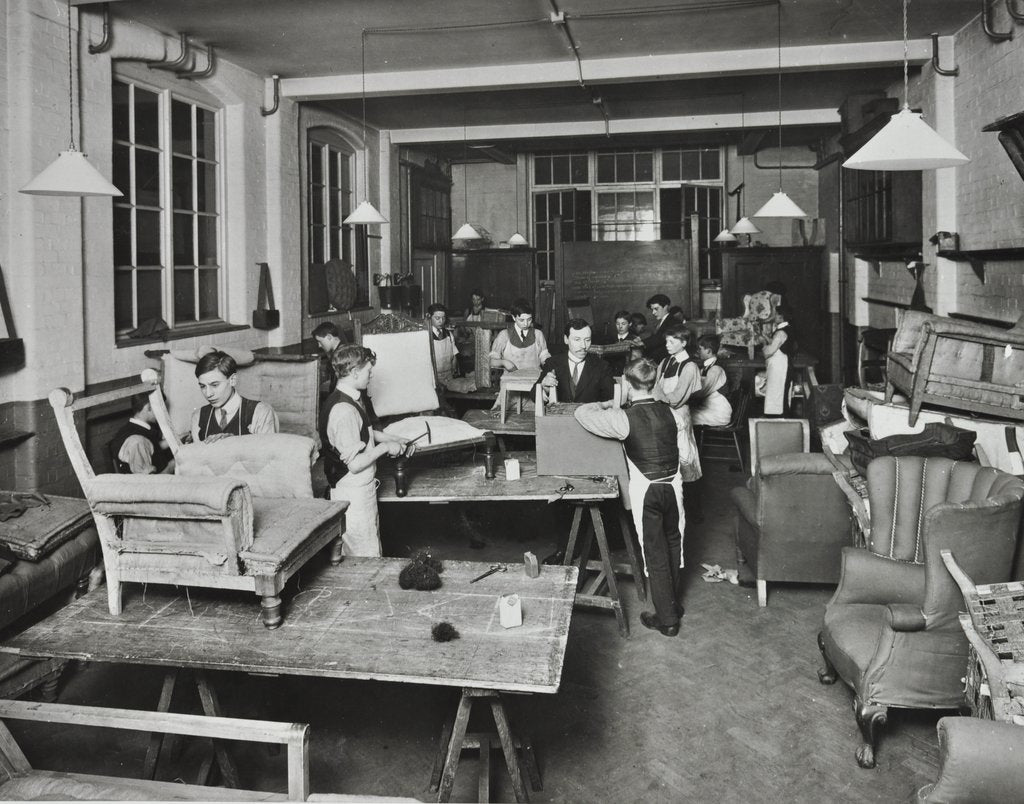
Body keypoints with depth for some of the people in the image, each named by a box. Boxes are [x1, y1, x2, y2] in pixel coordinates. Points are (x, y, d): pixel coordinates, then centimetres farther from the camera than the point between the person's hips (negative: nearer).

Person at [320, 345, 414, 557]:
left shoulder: (353, 399, 5)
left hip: (362, 487, 10)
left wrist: (393, 439, 15)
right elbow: (355, 464, -28)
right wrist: (385, 447, -16)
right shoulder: (344, 410, -27)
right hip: (354, 494, -10)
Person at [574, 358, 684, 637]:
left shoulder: (626, 418, -18)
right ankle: (673, 604, 39)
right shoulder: (666, 410, -1)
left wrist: (604, 405, 6)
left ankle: (667, 619, 16)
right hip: (673, 485, 5)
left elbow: (581, 413, -14)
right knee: (673, 544, 22)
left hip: (646, 491, -5)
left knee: (655, 554, 6)